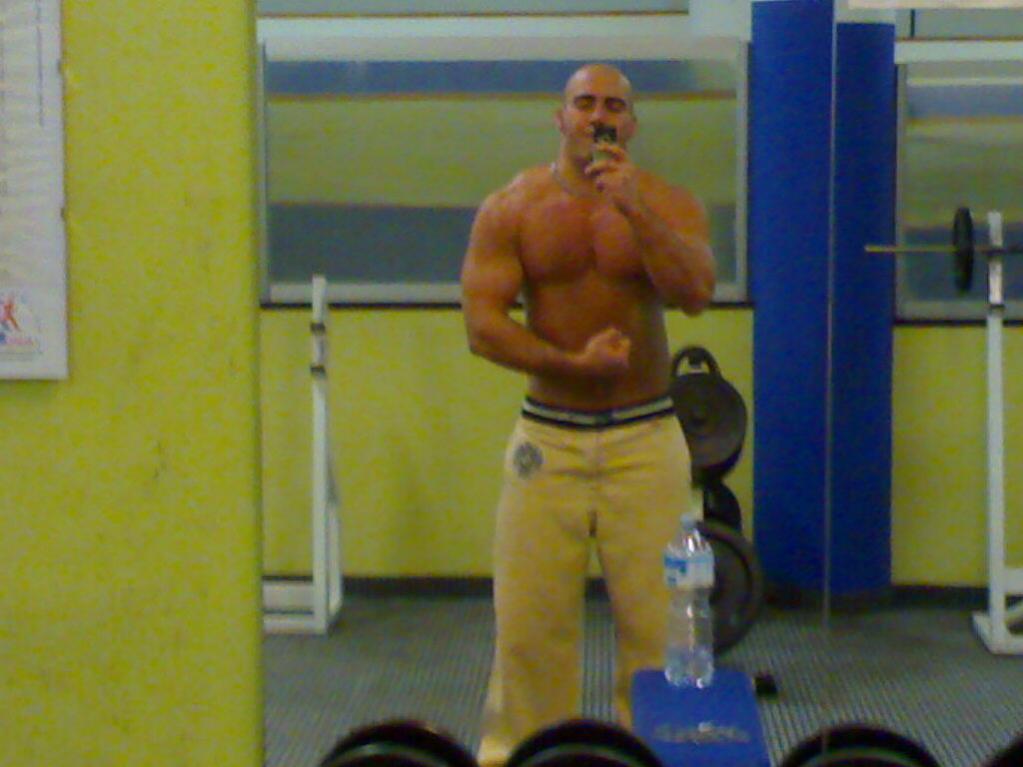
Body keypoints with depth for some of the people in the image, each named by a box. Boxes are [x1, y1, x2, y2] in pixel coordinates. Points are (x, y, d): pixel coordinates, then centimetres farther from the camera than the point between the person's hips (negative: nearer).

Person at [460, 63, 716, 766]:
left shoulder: (668, 204, 3)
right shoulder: (511, 210, 2)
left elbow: (695, 293, -13)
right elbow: (483, 326, -5)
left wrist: (635, 211, -21)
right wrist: (573, 363, -14)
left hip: (645, 442, 0)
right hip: (547, 439, 0)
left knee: (657, 615, 1)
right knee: (529, 618, 3)